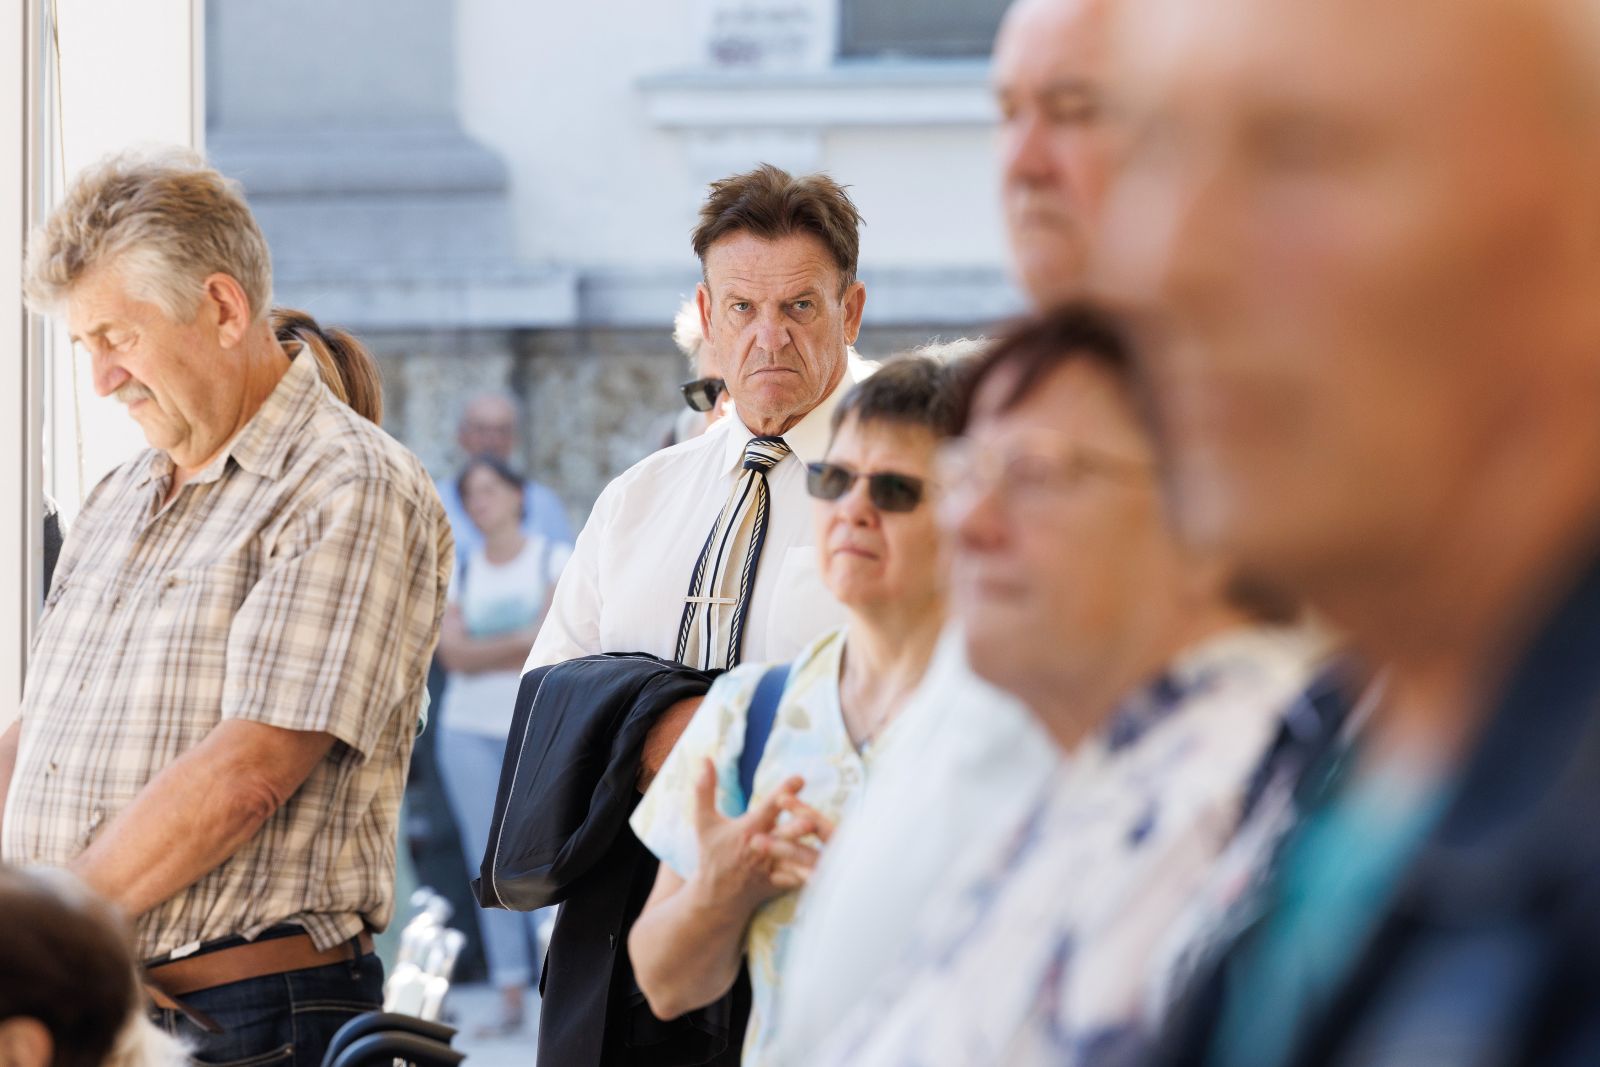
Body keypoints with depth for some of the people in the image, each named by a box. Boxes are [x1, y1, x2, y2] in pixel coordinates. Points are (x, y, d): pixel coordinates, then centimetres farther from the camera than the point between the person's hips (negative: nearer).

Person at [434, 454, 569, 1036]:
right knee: (490, 863, 0)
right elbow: (452, 653, -1)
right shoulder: (461, 574, 13)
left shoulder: (553, 559, 3)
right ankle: (510, 999, 1)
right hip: (468, 728, 4)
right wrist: (518, 644, -10)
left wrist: (482, 651, -9)